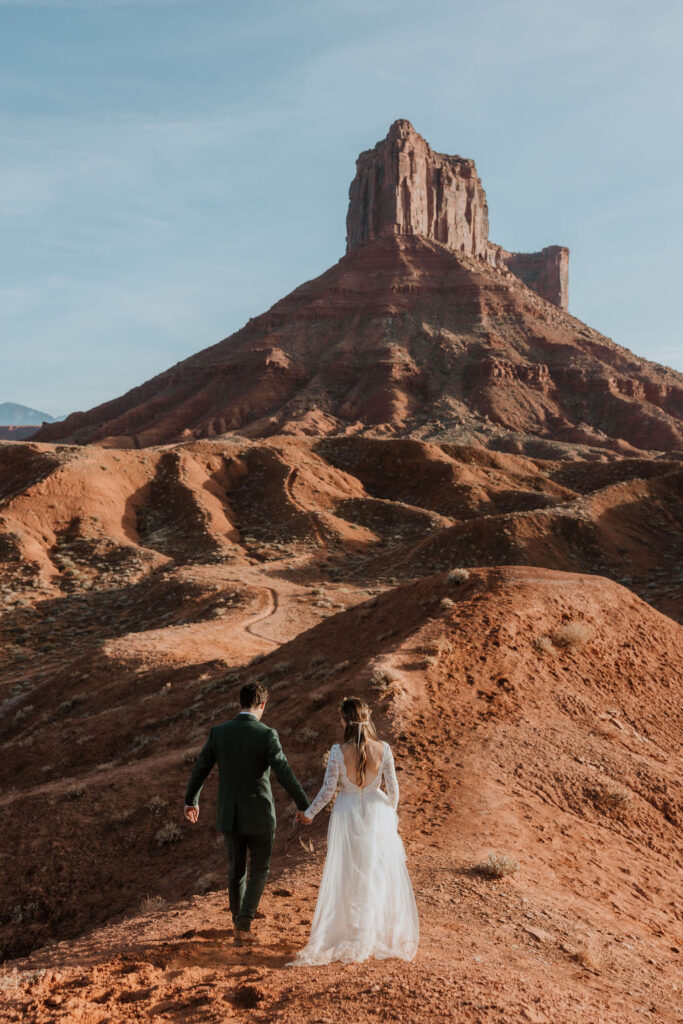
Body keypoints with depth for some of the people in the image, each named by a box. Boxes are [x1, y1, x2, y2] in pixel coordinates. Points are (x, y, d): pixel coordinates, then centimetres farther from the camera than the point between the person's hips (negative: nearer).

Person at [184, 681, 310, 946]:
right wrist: (304, 806, -9)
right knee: (259, 870, 16)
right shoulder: (266, 735, -17)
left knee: (236, 869, 20)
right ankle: (243, 926, 6)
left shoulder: (218, 732, -5)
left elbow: (199, 769, 5)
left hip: (229, 814, 4)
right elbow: (285, 775, -20)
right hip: (259, 815, -3)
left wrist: (190, 800, 21)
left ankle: (240, 926, 30)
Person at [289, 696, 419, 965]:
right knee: (378, 876, 15)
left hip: (347, 816, -1)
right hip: (377, 814, 2)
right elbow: (393, 788, -4)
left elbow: (328, 790, -12)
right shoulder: (383, 750, -11)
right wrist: (390, 814, 15)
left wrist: (309, 813, 5)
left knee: (346, 878, 12)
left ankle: (348, 936, 20)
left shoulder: (338, 752, -17)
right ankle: (378, 935, 23)